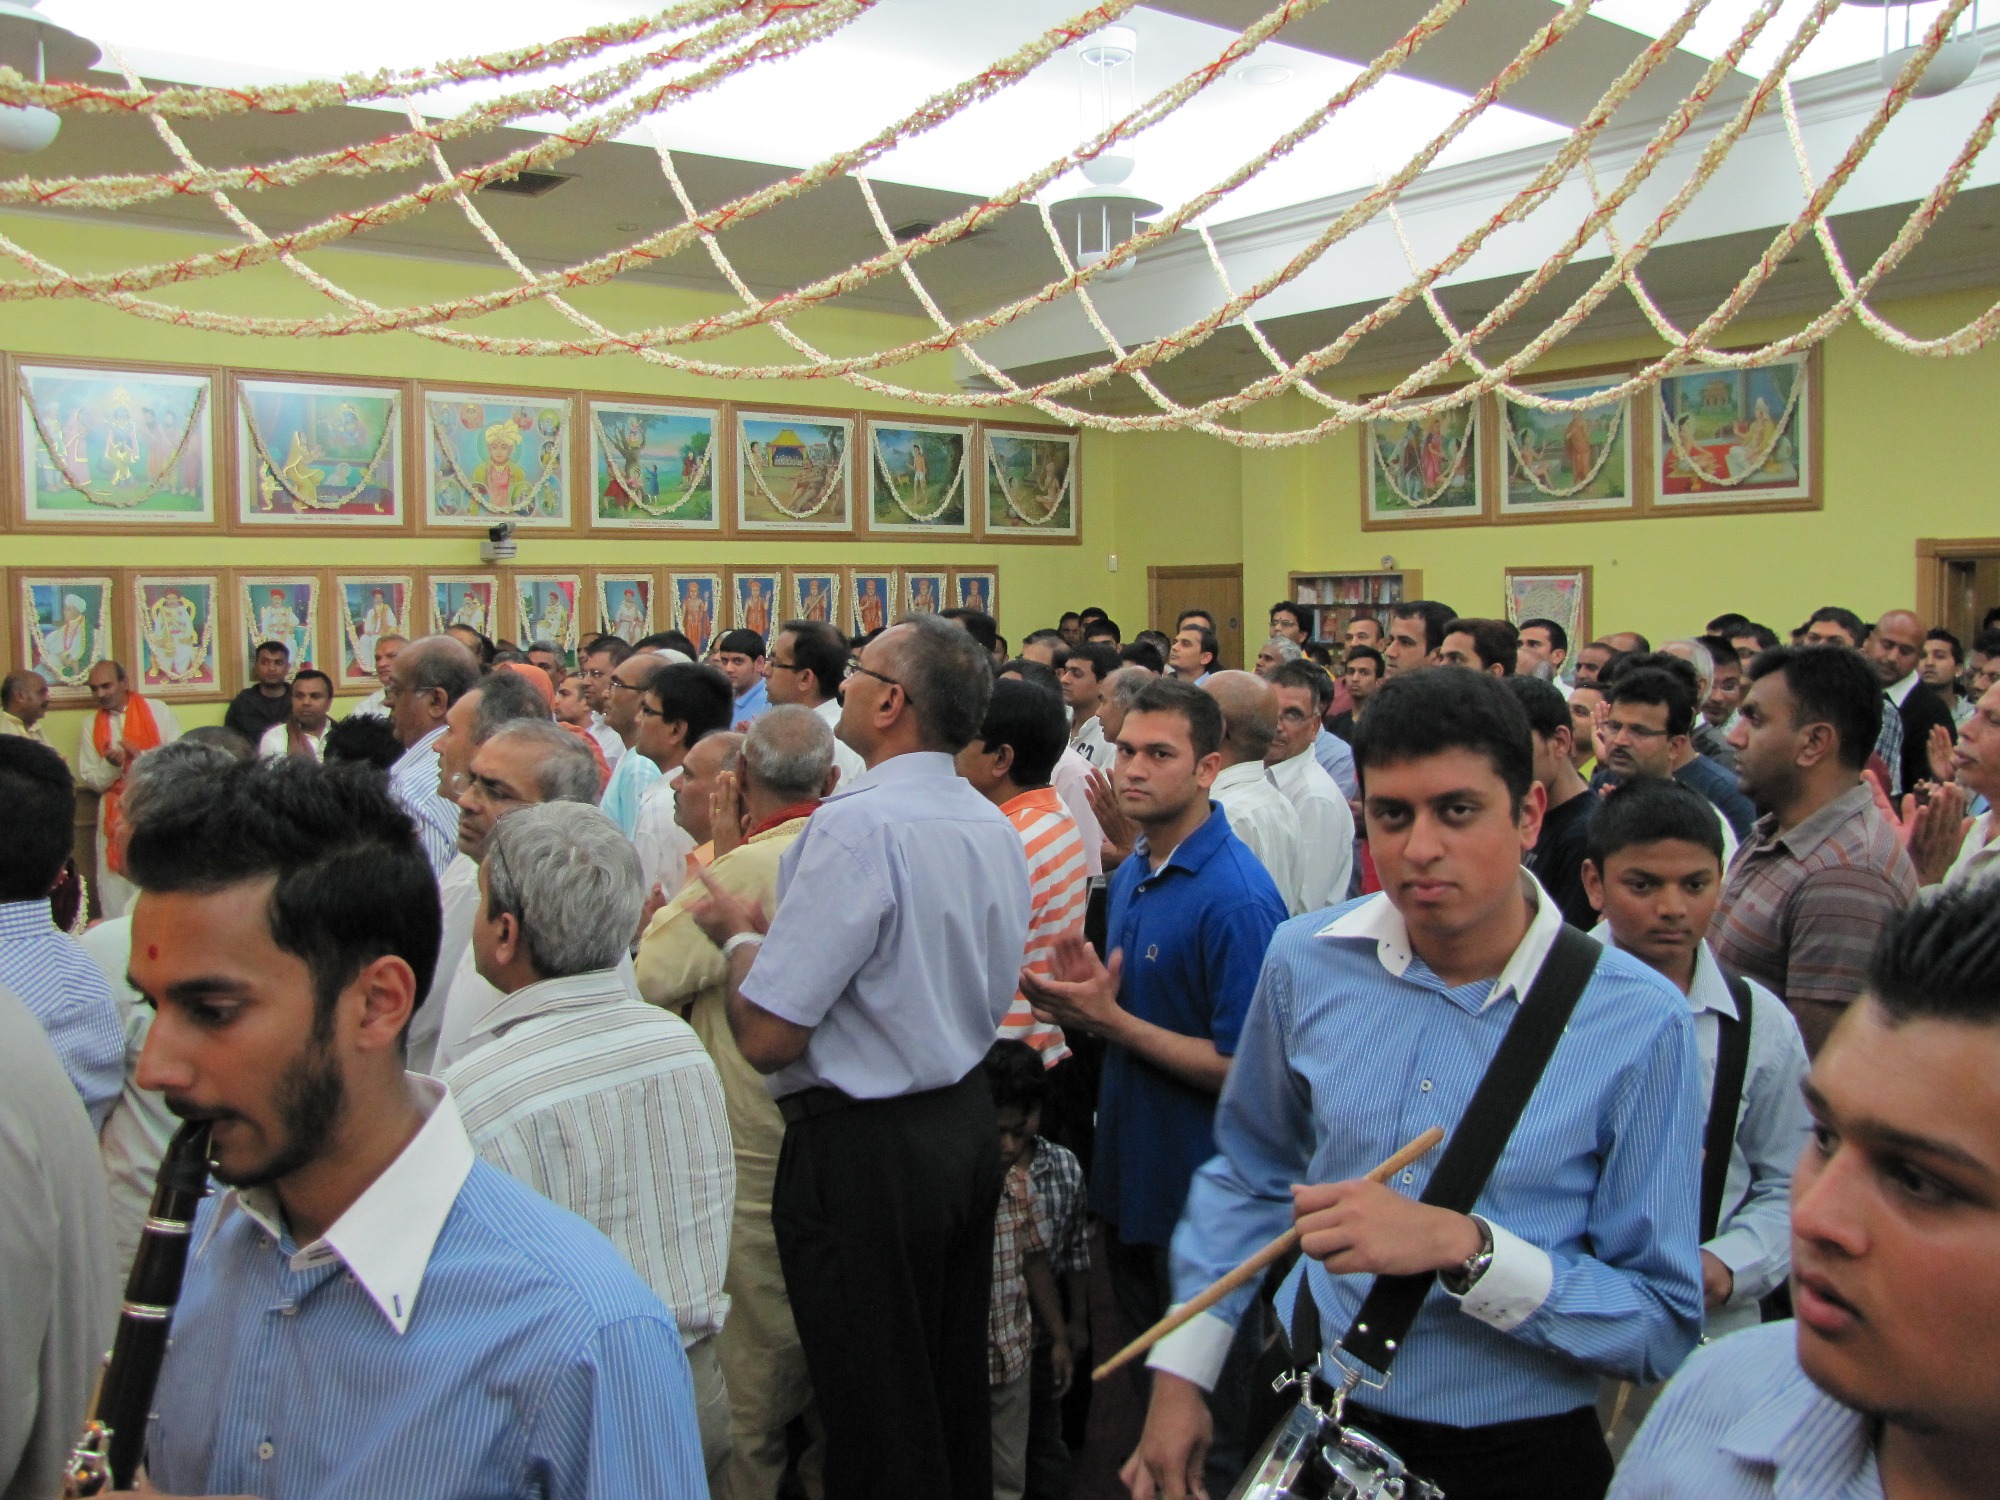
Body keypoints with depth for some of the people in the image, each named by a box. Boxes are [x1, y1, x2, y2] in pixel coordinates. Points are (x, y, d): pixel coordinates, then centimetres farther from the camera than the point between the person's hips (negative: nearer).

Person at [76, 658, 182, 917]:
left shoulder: (157, 711, 1)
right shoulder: (91, 724, 9)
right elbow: (90, 780, 6)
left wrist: (141, 755, -17)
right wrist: (111, 765, -14)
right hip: (115, 815, 2)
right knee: (116, 890, 0)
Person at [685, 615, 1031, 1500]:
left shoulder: (857, 826, -23)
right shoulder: (995, 828, 4)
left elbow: (767, 1036, -25)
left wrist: (739, 935, -4)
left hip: (862, 1151, -8)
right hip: (968, 1122, 9)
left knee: (876, 1426, 7)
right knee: (955, 1397, 23)